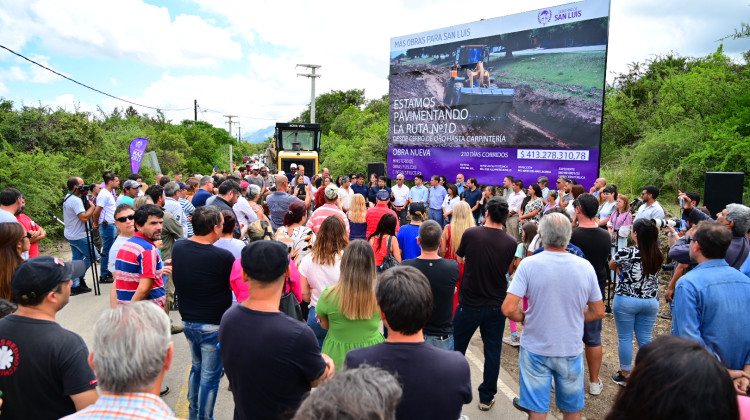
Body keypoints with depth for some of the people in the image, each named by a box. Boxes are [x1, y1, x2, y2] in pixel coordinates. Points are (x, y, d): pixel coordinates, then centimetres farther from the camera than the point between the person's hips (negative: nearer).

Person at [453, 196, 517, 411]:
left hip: (469, 304, -1)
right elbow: (509, 269, 7)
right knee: (492, 351, 13)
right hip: (496, 306, 1)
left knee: (456, 348, 15)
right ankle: (486, 397, 24)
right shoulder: (511, 242, -9)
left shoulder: (470, 233, -14)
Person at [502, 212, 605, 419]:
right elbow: (598, 312, 2)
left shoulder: (528, 264, -16)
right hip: (571, 350, 2)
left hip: (535, 349, -2)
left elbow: (508, 309, -20)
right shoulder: (585, 267, -8)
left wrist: (524, 318, 0)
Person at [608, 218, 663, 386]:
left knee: (625, 339, 8)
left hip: (626, 301, -4)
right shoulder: (658, 255, -4)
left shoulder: (626, 253, -18)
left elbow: (612, 265, 0)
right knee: (645, 339, 14)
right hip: (651, 301, 4)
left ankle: (625, 375, 19)